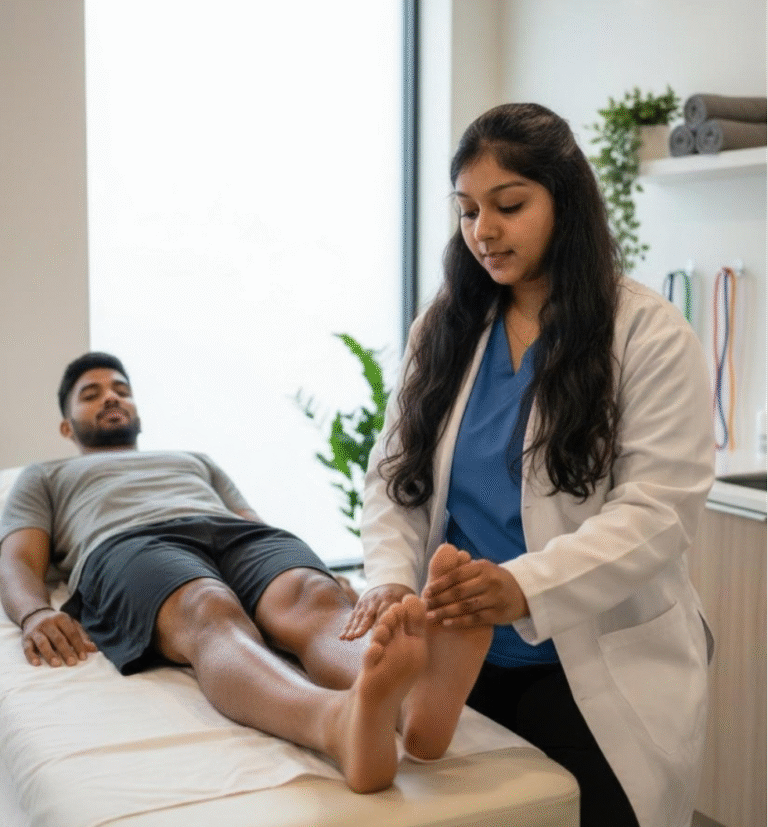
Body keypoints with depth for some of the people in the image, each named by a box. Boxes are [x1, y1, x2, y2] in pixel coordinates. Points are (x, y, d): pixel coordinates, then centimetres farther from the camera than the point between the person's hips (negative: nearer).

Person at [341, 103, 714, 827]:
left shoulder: (650, 334, -6)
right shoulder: (442, 330, 8)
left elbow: (657, 510, -15)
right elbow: (393, 474, 5)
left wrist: (525, 587, -30)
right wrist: (391, 577, -16)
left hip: (597, 675, -3)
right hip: (455, 660, 4)